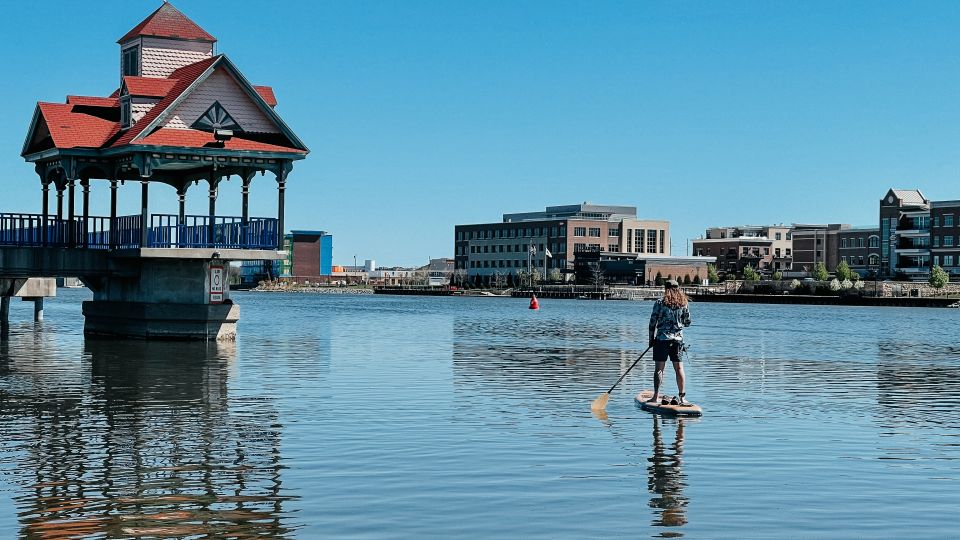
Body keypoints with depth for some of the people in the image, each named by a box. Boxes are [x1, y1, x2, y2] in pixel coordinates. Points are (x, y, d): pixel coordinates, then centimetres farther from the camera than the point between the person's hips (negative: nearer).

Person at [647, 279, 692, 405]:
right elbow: (687, 322, 8)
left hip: (662, 338, -3)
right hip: (678, 339, 3)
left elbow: (653, 322, -4)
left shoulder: (660, 303, -6)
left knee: (659, 368, 0)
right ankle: (682, 396, 7)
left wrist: (651, 339, 6)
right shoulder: (683, 303, 2)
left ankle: (656, 397, -3)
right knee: (679, 368, 6)